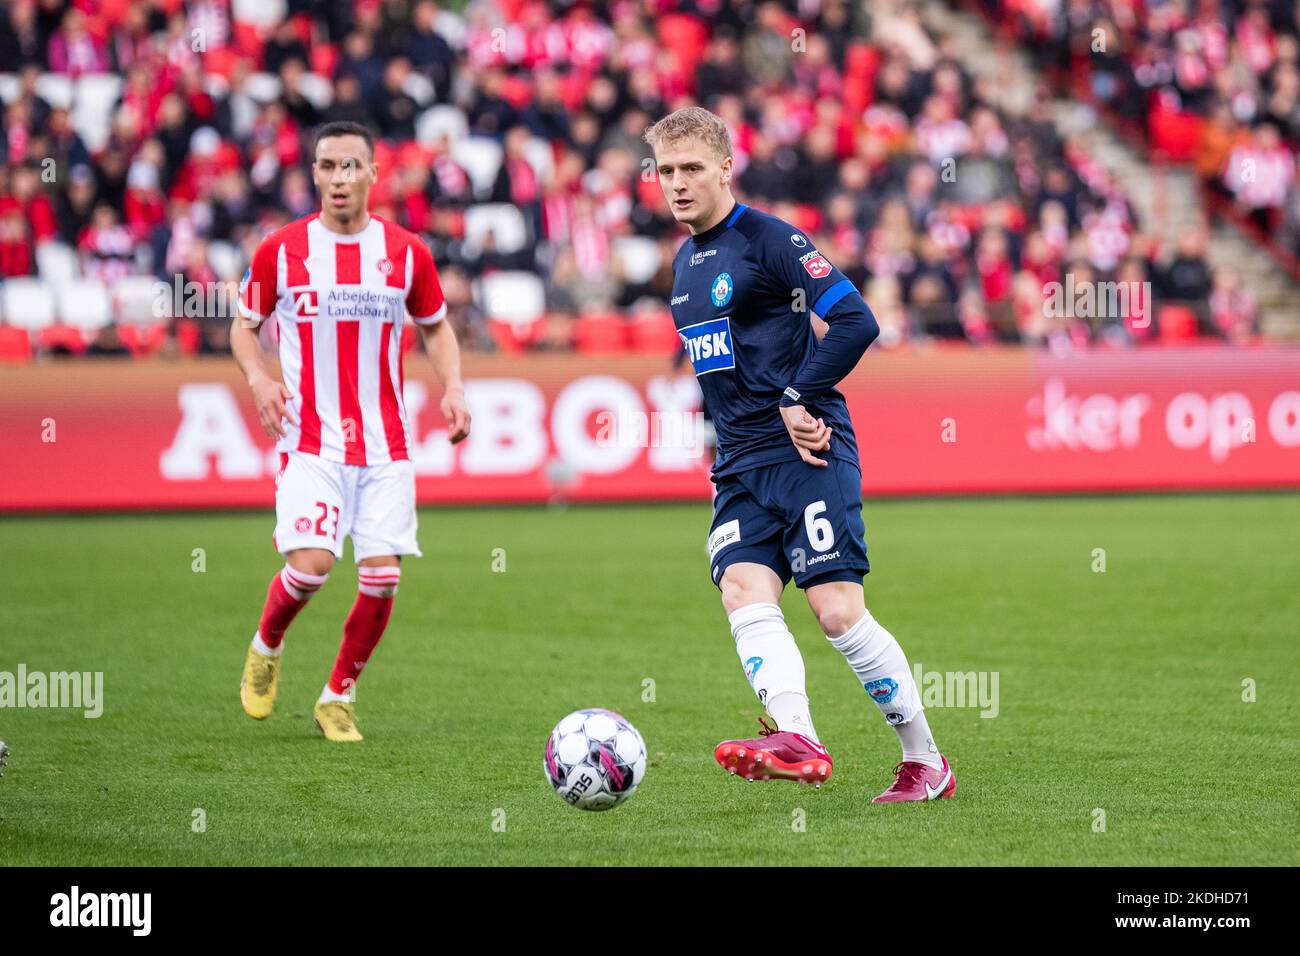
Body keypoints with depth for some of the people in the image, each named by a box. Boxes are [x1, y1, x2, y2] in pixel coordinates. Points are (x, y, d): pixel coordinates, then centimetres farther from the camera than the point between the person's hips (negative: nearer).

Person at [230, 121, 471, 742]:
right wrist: (257, 377, -9)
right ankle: (266, 646, 14)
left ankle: (339, 697, 16)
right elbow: (244, 325, 11)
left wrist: (452, 387, 2)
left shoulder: (405, 252, 5)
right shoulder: (281, 250, 0)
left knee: (382, 578, -4)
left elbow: (435, 328, 19)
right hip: (311, 442, -2)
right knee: (310, 565, -18)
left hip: (386, 446, 2)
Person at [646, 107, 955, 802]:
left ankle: (927, 762, 1)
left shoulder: (770, 240, -7)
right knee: (744, 591, -16)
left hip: (806, 451, -8)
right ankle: (796, 740, -32)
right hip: (740, 462, 8)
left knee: (837, 610, -12)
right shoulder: (686, 262, 18)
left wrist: (798, 398, -14)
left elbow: (855, 322, -16)